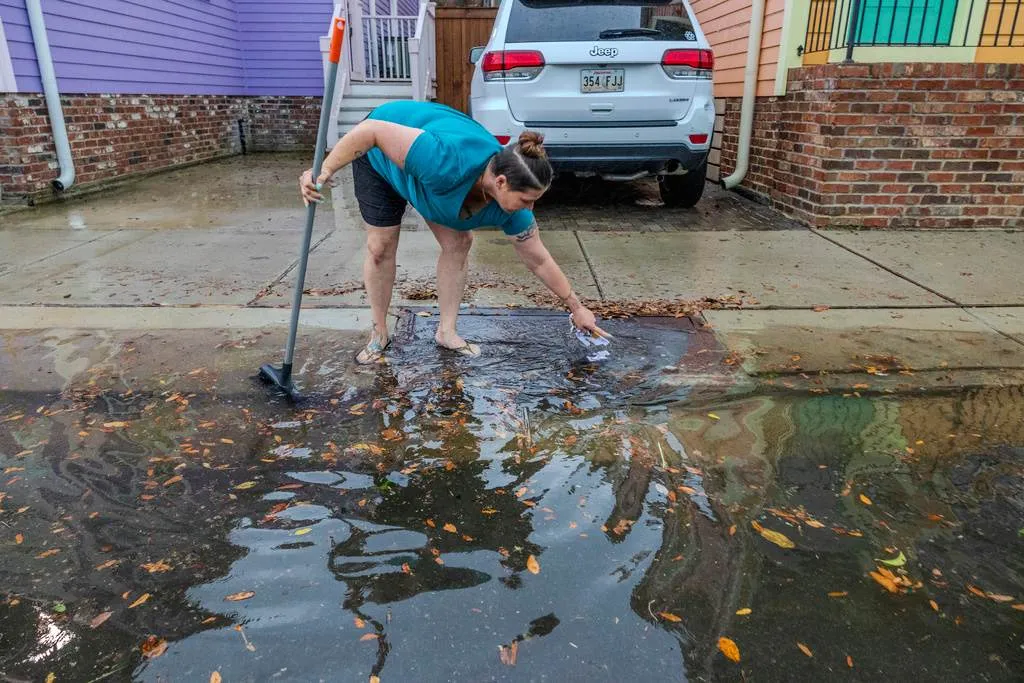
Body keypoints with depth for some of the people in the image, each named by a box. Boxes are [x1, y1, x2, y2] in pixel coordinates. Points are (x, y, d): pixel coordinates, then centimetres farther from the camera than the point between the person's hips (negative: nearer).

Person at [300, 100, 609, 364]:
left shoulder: (510, 205, -24)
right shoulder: (447, 162, -46)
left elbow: (539, 261, -13)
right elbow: (374, 129, -41)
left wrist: (577, 307, -6)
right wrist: (324, 170, -39)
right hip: (381, 154, -4)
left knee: (459, 242, -6)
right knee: (381, 246, -4)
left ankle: (447, 331, 8)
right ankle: (379, 333, 14)